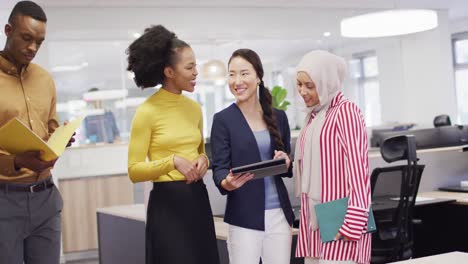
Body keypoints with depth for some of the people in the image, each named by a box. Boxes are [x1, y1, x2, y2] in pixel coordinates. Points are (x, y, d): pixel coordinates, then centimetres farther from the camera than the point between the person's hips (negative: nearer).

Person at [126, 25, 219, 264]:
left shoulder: (194, 108, 10)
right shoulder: (147, 112, -9)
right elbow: (134, 171, -9)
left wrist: (203, 160, 2)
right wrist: (173, 161, -20)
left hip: (197, 199, 6)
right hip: (166, 202, -6)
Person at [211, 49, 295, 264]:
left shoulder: (278, 117, 9)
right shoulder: (223, 119, -2)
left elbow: (289, 168, 14)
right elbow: (219, 168, -6)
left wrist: (286, 163, -8)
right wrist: (227, 182, -27)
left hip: (279, 213, 3)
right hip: (244, 216, -3)